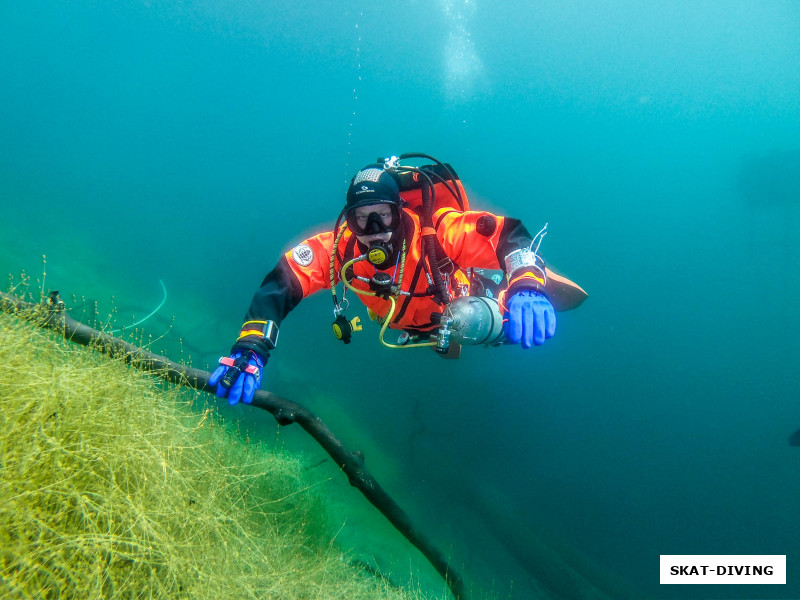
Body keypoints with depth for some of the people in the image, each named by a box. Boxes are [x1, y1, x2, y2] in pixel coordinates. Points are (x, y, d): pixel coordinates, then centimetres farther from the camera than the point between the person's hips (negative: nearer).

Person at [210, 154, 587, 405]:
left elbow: (509, 234, -49)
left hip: (459, 306, -2)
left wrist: (527, 285, -69)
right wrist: (250, 350, -55)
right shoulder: (338, 248, -36)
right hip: (405, 326, 3)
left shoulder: (438, 232, -44)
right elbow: (280, 284, -41)